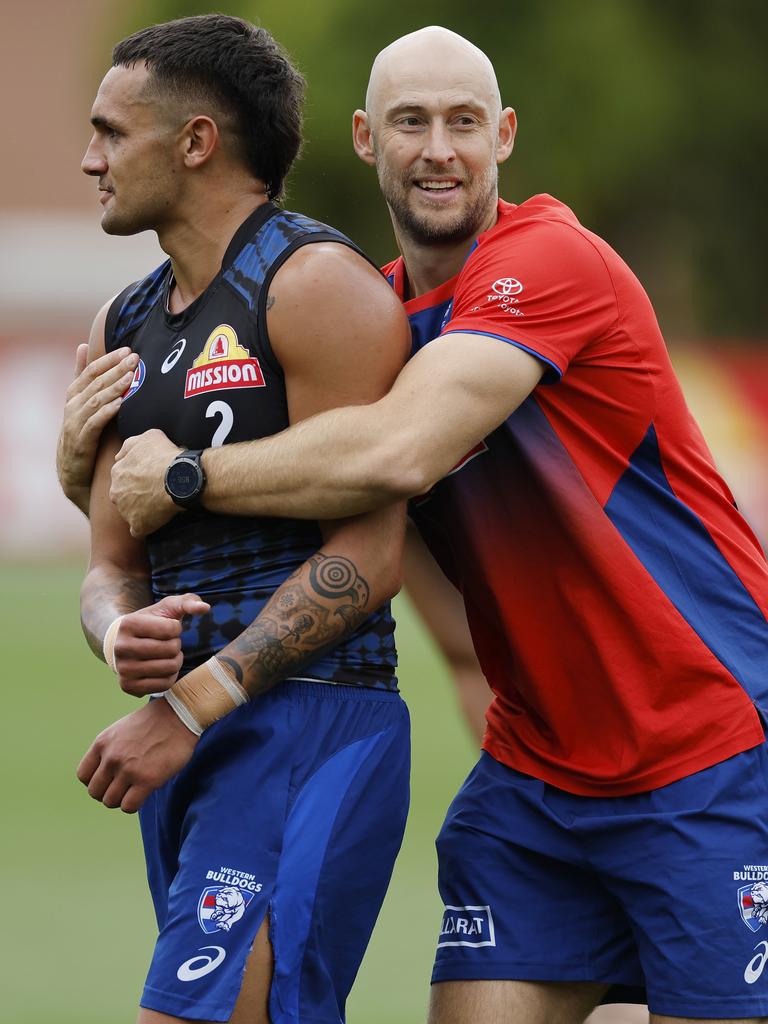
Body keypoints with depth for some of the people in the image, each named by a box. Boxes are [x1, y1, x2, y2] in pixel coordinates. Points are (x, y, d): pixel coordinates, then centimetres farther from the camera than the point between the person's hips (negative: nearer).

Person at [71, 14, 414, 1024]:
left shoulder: (316, 284, -7)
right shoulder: (124, 327, 19)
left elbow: (366, 558, -13)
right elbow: (113, 563, 16)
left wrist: (190, 707, -17)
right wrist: (122, 635, -10)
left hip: (313, 723, -9)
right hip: (190, 742, 9)